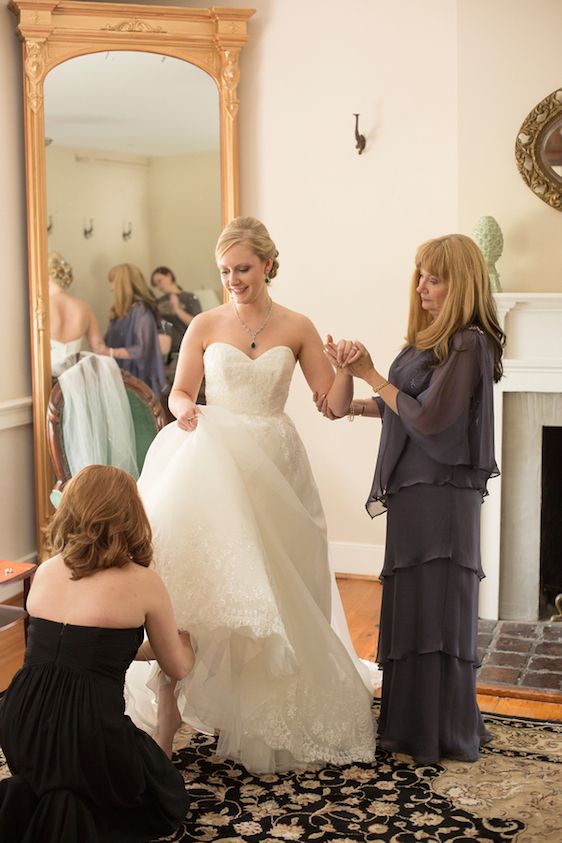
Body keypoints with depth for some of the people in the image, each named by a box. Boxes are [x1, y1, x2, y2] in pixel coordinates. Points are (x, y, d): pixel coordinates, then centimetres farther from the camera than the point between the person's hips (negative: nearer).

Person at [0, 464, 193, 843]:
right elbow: (178, 667, 9)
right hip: (88, 732, -5)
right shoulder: (143, 582, -6)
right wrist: (186, 642, 32)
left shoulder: (45, 572, 7)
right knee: (168, 801, 21)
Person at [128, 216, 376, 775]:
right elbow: (179, 392, 5)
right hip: (211, 463, -1)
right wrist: (184, 409, -17)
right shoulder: (205, 326, 4)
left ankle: (270, 722, 22)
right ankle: (169, 719, -4)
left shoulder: (296, 328, 5)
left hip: (272, 467, 1)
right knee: (199, 587, -11)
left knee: (269, 595, 4)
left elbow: (333, 404, 5)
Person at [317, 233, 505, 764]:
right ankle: (413, 724, 29)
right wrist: (352, 405, 4)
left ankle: (442, 736, 14)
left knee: (435, 608, 0)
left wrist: (370, 376, -12)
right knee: (410, 604, 15)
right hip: (414, 489, 9)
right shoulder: (431, 338, 12)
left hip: (442, 495, -9)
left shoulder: (469, 345, -15)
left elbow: (429, 418, -19)